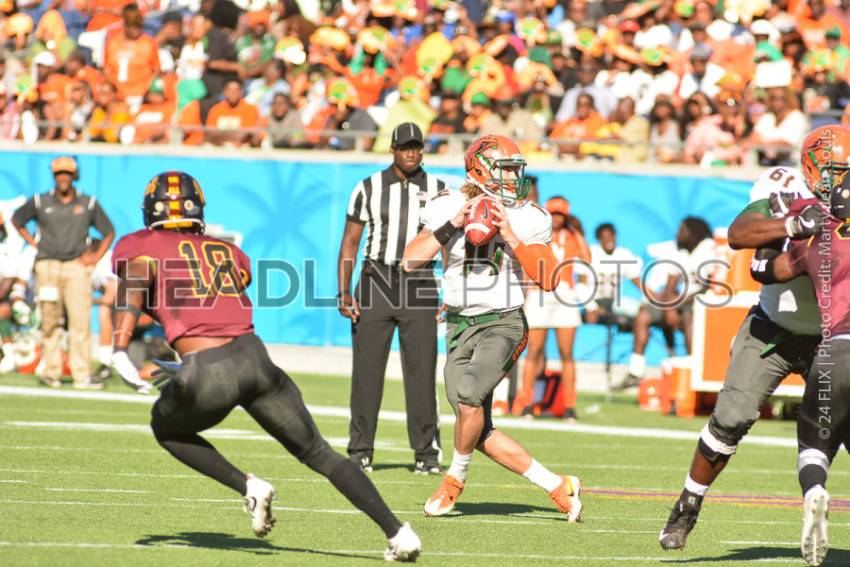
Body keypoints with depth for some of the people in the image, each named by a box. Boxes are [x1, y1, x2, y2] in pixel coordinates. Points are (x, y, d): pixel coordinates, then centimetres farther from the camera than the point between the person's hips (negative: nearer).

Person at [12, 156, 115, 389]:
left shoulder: (88, 204, 8)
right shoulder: (40, 202, 6)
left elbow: (109, 232, 17)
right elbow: (17, 220, 21)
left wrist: (96, 257, 5)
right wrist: (34, 244, 11)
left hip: (77, 267, 0)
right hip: (48, 266, 0)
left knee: (81, 321, -8)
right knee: (50, 321, 0)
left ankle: (82, 375, -8)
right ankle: (51, 371, 7)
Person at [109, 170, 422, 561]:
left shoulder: (139, 246, 9)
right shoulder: (228, 252, 23)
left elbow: (135, 282, -12)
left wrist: (119, 351, -22)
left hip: (209, 377, -4)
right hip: (256, 359, 4)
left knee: (167, 428, 29)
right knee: (319, 454, 16)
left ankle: (248, 487, 9)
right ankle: (398, 533, 5)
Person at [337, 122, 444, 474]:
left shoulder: (437, 190, 5)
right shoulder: (369, 189, 3)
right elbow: (350, 241, 5)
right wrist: (344, 292, -4)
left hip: (419, 285, 0)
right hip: (376, 283, 0)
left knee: (421, 370, -2)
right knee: (367, 368, -1)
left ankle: (427, 452, 5)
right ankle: (360, 452, 6)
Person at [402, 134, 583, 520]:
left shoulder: (526, 219, -2)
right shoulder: (447, 208, -1)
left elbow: (548, 280, -9)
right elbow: (410, 262, -9)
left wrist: (511, 236, -17)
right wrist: (452, 225, -16)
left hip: (503, 325, -3)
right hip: (460, 327, 3)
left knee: (469, 395, -28)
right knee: (480, 434, -2)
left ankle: (455, 478, -2)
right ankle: (557, 486, 10)